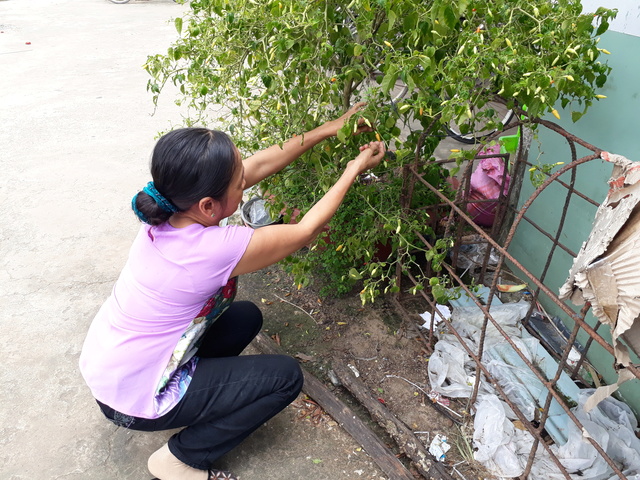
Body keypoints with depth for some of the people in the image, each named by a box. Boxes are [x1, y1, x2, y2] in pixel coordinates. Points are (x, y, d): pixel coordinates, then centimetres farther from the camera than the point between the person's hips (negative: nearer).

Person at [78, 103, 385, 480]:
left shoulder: (169, 206, -13)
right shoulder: (216, 249, -34)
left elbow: (260, 163, -5)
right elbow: (305, 231, -17)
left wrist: (329, 129, -1)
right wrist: (354, 170, -6)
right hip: (135, 400, -7)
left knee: (246, 317, 15)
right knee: (286, 377, -3)